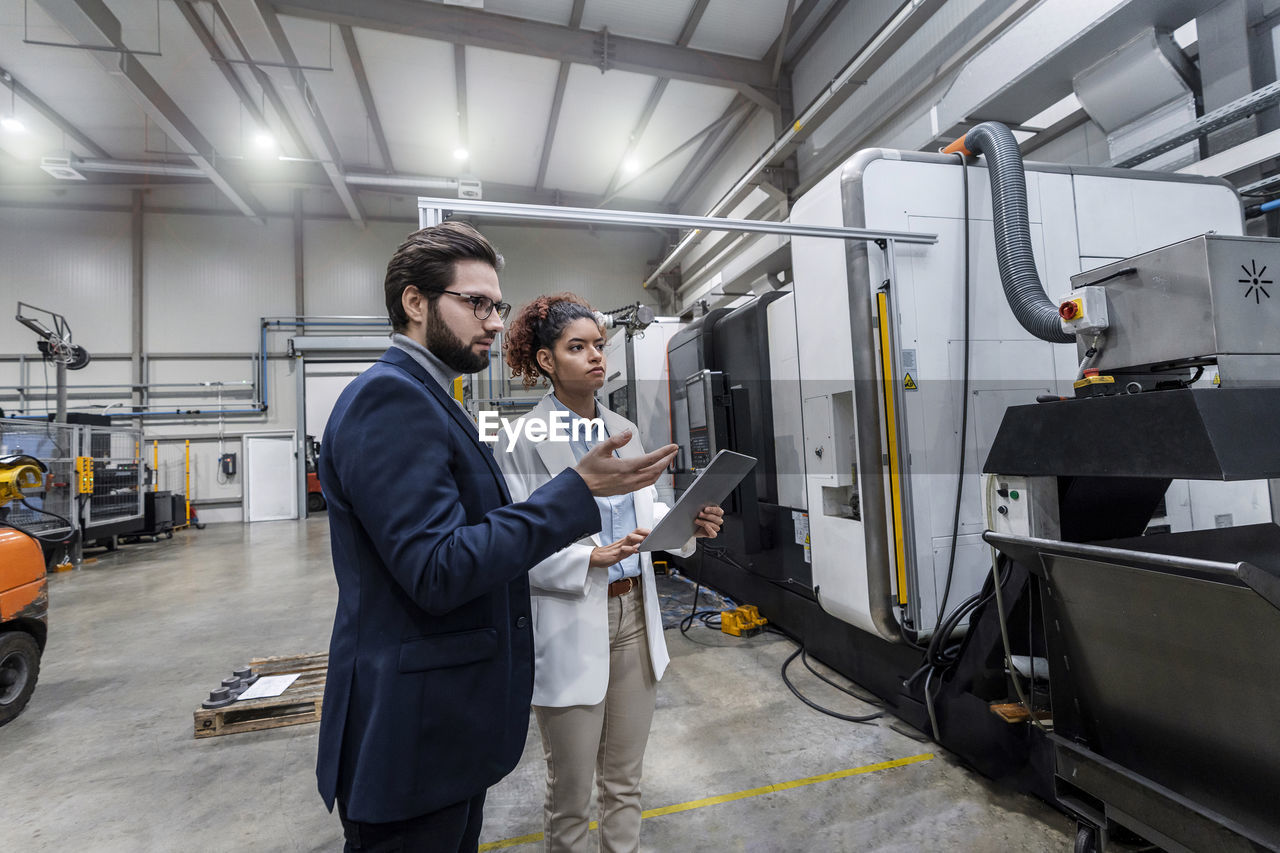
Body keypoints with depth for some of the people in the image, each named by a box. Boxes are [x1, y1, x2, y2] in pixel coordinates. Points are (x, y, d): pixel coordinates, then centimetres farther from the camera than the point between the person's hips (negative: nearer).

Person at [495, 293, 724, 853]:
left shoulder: (624, 431, 7)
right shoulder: (522, 441, -12)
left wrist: (690, 523, -5)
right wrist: (591, 558, -24)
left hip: (634, 617, 6)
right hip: (570, 626, -5)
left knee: (625, 781, 22)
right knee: (571, 793, 14)